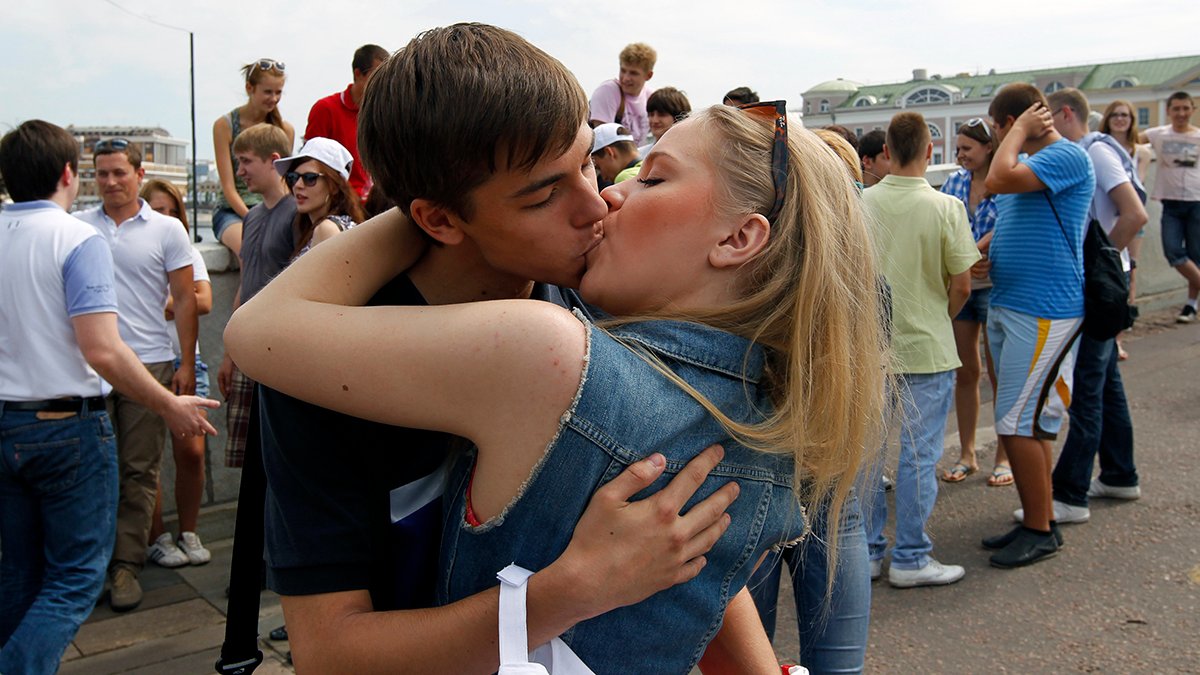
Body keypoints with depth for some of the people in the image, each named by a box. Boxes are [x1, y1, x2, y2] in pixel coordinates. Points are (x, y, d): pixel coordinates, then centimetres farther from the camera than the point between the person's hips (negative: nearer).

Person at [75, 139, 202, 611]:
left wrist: (187, 364, -2)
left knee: (140, 471, 3)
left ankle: (126, 565, 12)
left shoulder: (166, 230, 3)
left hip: (149, 363, -1)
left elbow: (185, 300, 3)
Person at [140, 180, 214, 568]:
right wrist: (177, 303, -9)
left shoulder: (189, 254, 11)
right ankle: (157, 538, 15)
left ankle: (188, 533, 15)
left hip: (184, 359, 3)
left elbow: (204, 303, -3)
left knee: (192, 452, -1)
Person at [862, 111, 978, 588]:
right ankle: (910, 558, 13)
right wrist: (939, 318, 11)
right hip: (925, 348, -3)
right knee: (919, 454, 6)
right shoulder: (945, 207, -11)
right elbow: (962, 285, -8)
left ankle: (867, 551, 21)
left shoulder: (860, 203, -2)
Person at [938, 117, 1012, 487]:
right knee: (965, 372, 10)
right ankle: (966, 453, 21)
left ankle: (1004, 456, 17)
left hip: (994, 285, -5)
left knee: (999, 373, 5)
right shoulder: (954, 182, 8)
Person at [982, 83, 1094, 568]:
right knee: (1025, 425, 14)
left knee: (1019, 426, -7)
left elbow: (999, 179, -27)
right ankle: (1037, 520, 24)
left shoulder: (1067, 156, -13)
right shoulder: (1031, 164, 17)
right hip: (1007, 307, 10)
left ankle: (1040, 532, 5)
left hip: (1044, 313, -10)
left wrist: (1020, 130, -12)